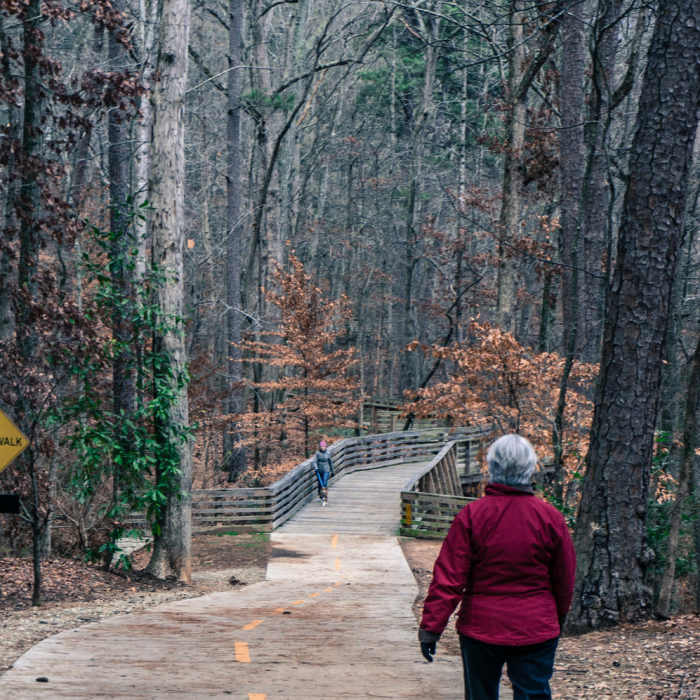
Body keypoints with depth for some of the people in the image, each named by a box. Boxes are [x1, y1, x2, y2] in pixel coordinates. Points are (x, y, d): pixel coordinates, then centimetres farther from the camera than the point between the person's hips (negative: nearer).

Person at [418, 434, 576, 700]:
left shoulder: (471, 515, -9)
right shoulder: (551, 518, -4)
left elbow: (448, 578, -10)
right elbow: (565, 581, 4)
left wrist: (431, 627, -5)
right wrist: (557, 620, 21)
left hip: (481, 628, 0)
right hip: (536, 630, 0)